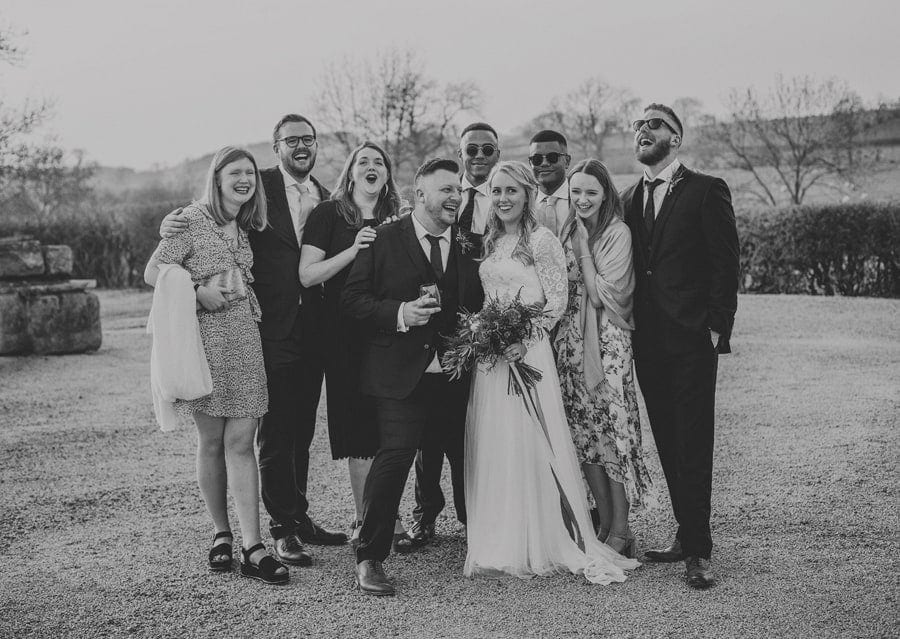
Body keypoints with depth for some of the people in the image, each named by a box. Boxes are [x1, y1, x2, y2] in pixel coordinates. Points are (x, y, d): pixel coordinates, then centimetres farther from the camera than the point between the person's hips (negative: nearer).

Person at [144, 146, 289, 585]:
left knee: (240, 441, -2)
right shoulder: (192, 220, -2)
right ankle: (221, 534, 20)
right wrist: (199, 290, -17)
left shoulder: (243, 227, 16)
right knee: (211, 441, 5)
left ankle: (252, 548, -6)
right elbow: (153, 272, -6)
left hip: (244, 338, 4)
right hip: (203, 338, -4)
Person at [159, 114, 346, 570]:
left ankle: (299, 515, 28)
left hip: (313, 332, 5)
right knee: (275, 433, 1)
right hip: (272, 331, -5)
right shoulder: (259, 188, -4)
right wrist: (174, 223, -26)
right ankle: (282, 527, 10)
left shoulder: (325, 199, 12)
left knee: (302, 430, 15)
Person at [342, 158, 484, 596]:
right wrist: (400, 313, -18)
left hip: (457, 375, 5)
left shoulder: (469, 244, 13)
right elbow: (353, 297, -4)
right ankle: (369, 558, -8)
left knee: (466, 457, 15)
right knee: (396, 452, -18)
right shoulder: (383, 239, -1)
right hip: (402, 372, -5)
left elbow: (478, 304, 18)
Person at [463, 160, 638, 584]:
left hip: (528, 353, -7)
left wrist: (524, 338, -19)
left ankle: (541, 546, 5)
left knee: (527, 444, -6)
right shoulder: (489, 242, 15)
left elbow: (557, 302, -9)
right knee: (490, 448, 7)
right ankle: (500, 545, 16)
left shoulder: (542, 240, -6)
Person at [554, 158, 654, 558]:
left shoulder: (618, 233, -6)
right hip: (571, 339, 6)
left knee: (612, 430, -6)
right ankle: (604, 523, 16)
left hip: (607, 340, -6)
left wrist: (583, 248, -10)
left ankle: (620, 530, 3)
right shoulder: (568, 231, 12)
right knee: (583, 433, 6)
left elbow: (604, 293, -13)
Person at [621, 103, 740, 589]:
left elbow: (725, 264, -5)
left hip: (692, 338, -6)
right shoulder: (629, 199, 16)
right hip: (647, 341, 6)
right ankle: (687, 534, 21)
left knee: (693, 444, -5)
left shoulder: (706, 191, -1)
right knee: (668, 443, 10)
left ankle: (698, 551, -1)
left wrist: (716, 327, -11)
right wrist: (628, 330, 8)